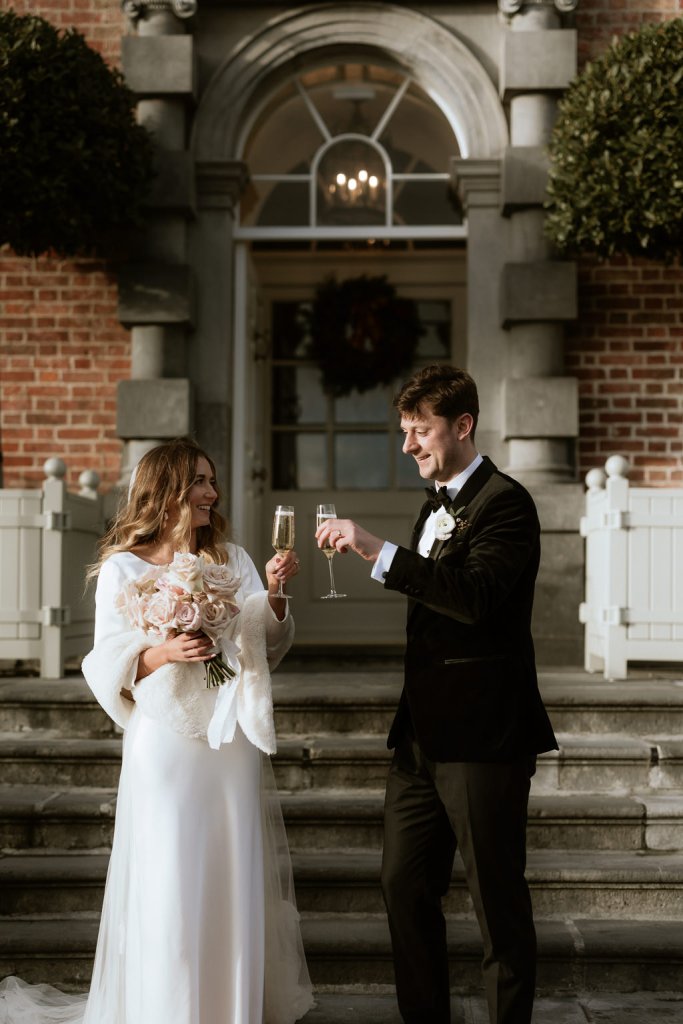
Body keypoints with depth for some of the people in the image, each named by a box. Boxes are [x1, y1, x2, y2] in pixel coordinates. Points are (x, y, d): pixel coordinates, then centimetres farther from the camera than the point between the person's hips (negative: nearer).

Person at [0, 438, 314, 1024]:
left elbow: (270, 647, 6)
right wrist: (164, 652, -19)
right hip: (166, 745, -4)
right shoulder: (123, 569, 0)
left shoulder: (232, 561, 10)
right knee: (169, 887, -2)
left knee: (237, 882, 7)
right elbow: (109, 667, -3)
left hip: (232, 746, 4)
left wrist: (274, 594, -9)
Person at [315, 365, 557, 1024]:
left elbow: (476, 596, -28)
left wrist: (377, 551, -31)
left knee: (497, 901, 0)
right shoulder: (438, 505, 17)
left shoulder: (503, 503, -11)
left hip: (483, 738, -9)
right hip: (423, 734, 9)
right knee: (404, 885, 11)